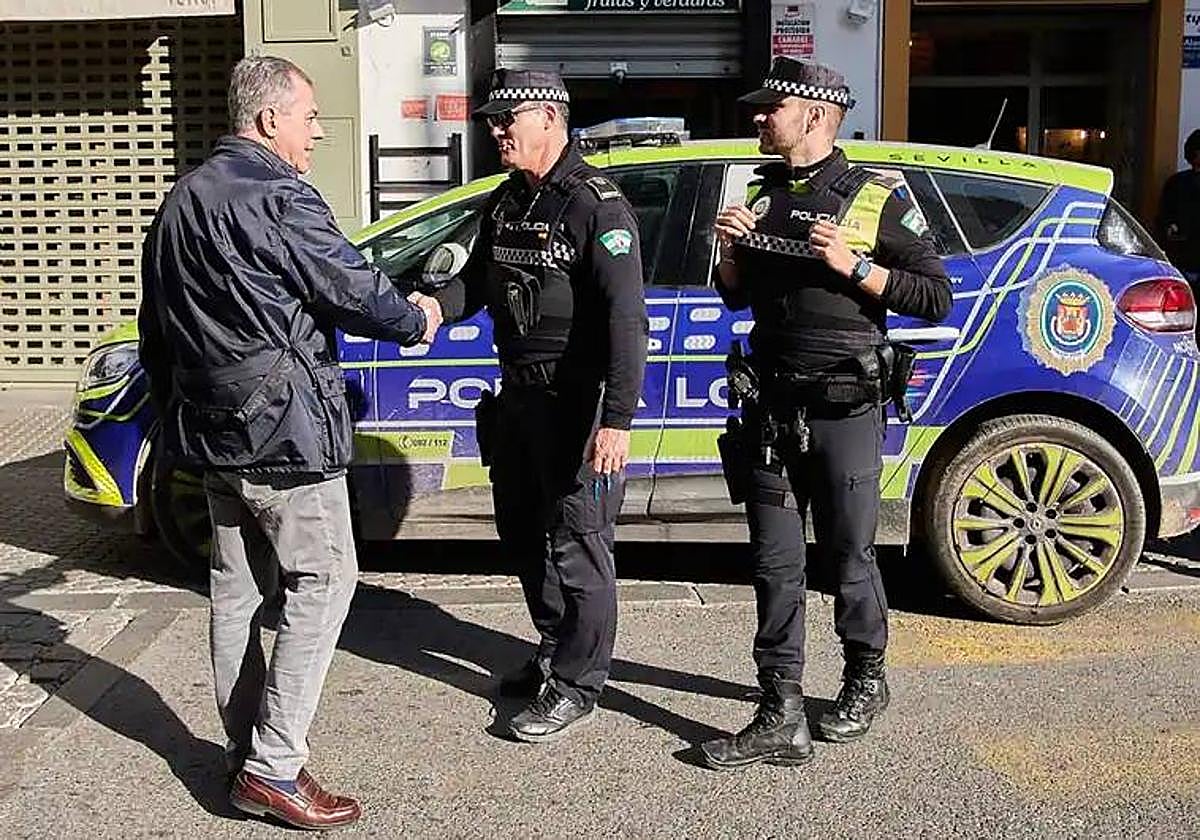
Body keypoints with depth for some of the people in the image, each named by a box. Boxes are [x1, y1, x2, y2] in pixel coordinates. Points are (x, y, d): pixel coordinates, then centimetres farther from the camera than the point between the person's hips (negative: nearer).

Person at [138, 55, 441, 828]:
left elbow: (157, 326, 19)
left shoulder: (182, 200, 14)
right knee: (323, 582, -2)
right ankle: (273, 769, -2)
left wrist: (173, 410, 27)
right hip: (281, 430, -9)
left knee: (238, 588, 15)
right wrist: (417, 321, 6)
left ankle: (245, 749, 24)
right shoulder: (276, 197, -16)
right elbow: (352, 287, -14)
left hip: (213, 430, 9)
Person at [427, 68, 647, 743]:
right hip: (519, 395, 9)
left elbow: (626, 319, -22)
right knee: (523, 534, 18)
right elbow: (478, 280, 19)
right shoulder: (505, 202, 12)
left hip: (578, 399, -9)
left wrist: (617, 419, -28)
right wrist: (437, 305, -5)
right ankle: (555, 651, 35)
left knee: (576, 543, -1)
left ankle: (577, 685, 11)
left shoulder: (597, 204, -16)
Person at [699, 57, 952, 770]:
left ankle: (867, 679, 31)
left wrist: (854, 266, -16)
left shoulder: (877, 200, -3)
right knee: (776, 565, 3)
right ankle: (783, 719, 7)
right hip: (771, 410, 5)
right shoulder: (760, 196, 14)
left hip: (844, 411, -5)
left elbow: (936, 297, -6)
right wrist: (731, 250, 2)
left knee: (849, 556, 8)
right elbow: (735, 296, 23)